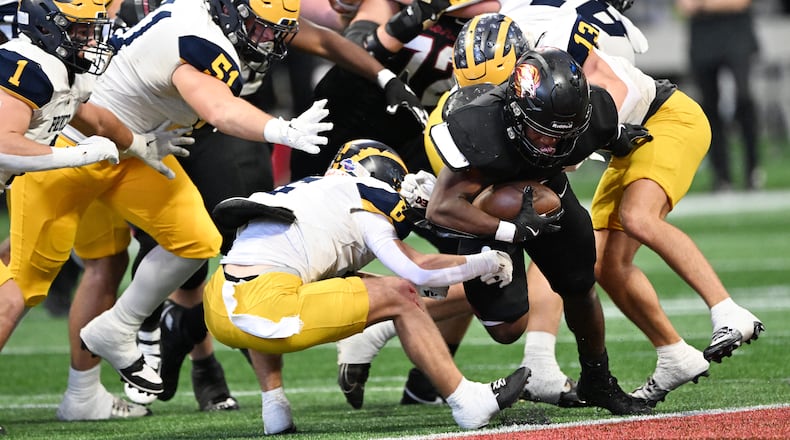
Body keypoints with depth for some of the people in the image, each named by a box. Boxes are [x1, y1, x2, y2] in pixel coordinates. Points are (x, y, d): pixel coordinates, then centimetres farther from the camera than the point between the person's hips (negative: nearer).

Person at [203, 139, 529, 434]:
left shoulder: (300, 189, 29)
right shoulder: (361, 204, 7)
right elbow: (417, 270, -1)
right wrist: (489, 263, 15)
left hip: (217, 314, 7)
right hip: (265, 308, -7)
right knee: (399, 294, 5)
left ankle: (274, 409, 27)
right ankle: (467, 403, 10)